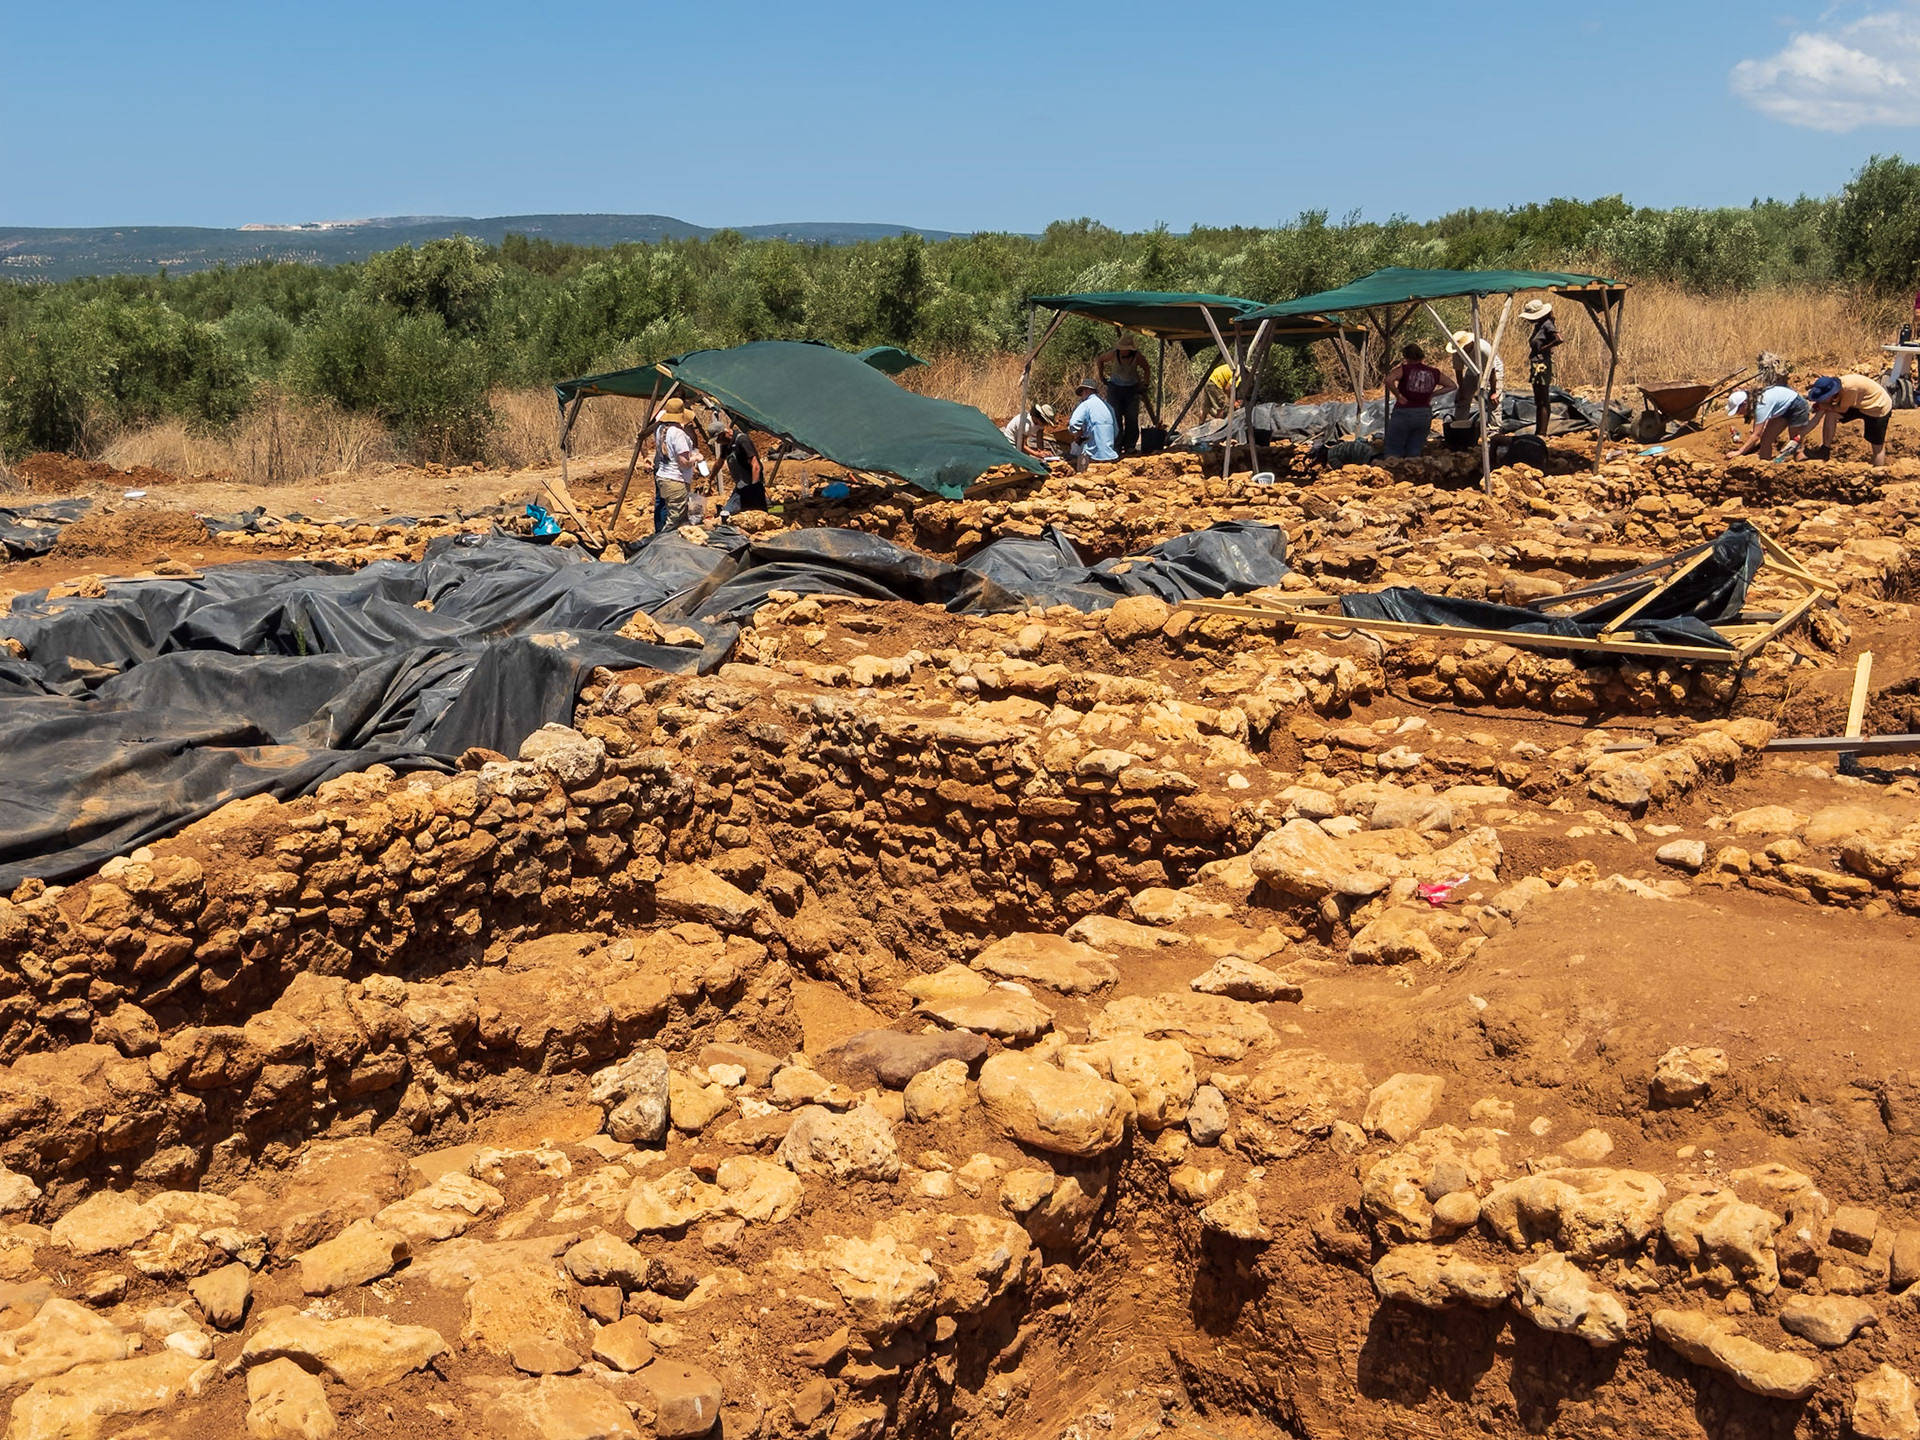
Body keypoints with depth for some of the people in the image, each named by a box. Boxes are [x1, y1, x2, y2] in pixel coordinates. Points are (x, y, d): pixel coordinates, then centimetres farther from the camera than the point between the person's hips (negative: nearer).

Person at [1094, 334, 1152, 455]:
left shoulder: (1137, 357, -15)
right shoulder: (1114, 354, -16)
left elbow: (1147, 369, 4)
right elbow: (1100, 361, 3)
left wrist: (1145, 385, -1)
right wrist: (1102, 377, 2)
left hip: (1132, 389, 0)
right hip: (1115, 388, 0)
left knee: (1131, 419, 0)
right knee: (1115, 418, -2)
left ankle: (1130, 447, 9)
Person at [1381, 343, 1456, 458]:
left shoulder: (1404, 369, -7)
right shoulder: (1433, 373, 6)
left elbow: (1389, 380, -23)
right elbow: (1451, 385, 15)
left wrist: (1397, 395, -10)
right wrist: (1432, 394, 12)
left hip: (1403, 413, -4)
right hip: (1425, 414, 4)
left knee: (1393, 453, 0)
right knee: (1414, 453, 11)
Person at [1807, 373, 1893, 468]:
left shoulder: (1850, 388, -38)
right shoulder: (1834, 387, -14)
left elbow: (1842, 409, -24)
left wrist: (1823, 406, -18)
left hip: (1879, 406, -7)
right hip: (1861, 405, 7)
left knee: (1878, 446, 2)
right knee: (1830, 414, -9)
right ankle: (1825, 450, 0)